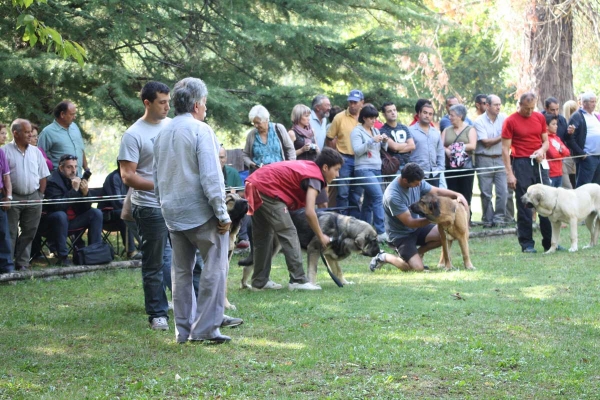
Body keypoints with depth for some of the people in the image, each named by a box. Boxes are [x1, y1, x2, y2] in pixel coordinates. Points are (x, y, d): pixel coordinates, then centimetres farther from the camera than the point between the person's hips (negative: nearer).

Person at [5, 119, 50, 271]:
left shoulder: (35, 151, 10)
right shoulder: (6, 151, -3)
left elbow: (43, 176, 14)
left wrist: (40, 195, 5)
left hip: (33, 198, 4)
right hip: (14, 198, -4)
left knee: (29, 232, 7)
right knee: (10, 233, -1)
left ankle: (22, 263, 13)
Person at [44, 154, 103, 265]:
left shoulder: (77, 180, 4)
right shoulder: (52, 181, -16)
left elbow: (86, 208, 4)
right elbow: (58, 206, -30)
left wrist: (85, 193, -16)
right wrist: (74, 190, -28)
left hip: (73, 220, 7)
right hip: (56, 220, -7)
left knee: (96, 213, -6)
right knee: (61, 215, -37)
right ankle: (62, 256, -33)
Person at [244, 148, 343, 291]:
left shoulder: (308, 166, 16)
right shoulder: (314, 177, -9)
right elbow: (309, 212, -17)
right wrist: (321, 237, -7)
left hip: (254, 184, 10)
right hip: (267, 189, -10)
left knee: (263, 236, 16)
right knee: (288, 233, -6)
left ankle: (260, 281, 22)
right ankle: (298, 280, -8)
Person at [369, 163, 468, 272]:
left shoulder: (417, 182, -10)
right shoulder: (393, 196, -31)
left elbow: (437, 191, 2)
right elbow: (410, 222, -26)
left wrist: (457, 195, -14)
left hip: (417, 228, 8)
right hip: (401, 234, -8)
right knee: (417, 268, -21)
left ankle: (418, 253, 13)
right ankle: (385, 257, 5)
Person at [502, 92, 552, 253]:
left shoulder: (540, 118, 8)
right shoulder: (510, 121, -5)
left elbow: (546, 141, 17)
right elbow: (505, 149, -6)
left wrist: (542, 150, -7)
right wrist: (509, 173, -12)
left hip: (539, 163, 4)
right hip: (521, 164, -4)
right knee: (524, 205, 0)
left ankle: (549, 242, 14)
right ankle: (526, 243, 6)